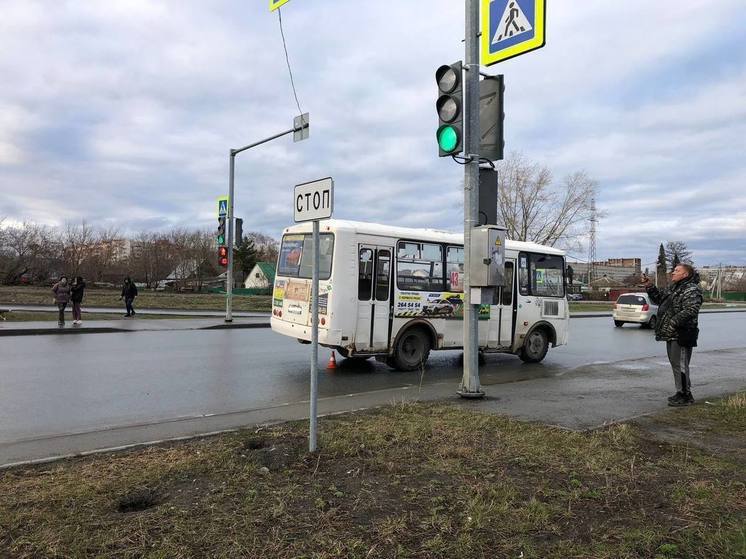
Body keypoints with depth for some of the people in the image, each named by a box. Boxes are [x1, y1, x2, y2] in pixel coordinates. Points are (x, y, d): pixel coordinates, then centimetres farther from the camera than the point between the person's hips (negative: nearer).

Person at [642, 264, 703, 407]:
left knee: (680, 365, -6)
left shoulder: (692, 290, -13)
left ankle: (685, 396, 3)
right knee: (675, 364, 16)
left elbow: (690, 310, -25)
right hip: (671, 334, 10)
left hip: (681, 335, -10)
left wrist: (673, 323, -26)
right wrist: (649, 286, 14)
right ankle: (681, 392, 27)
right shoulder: (672, 288, 17)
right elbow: (658, 298, 27)